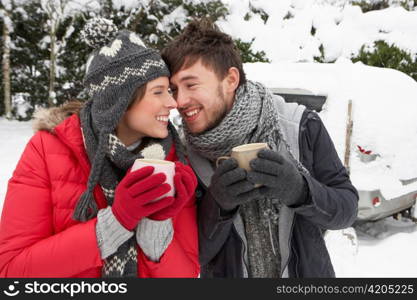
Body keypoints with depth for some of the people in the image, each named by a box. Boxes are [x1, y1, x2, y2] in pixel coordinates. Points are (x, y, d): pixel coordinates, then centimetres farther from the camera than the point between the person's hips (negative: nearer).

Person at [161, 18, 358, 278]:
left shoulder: (301, 127, -18)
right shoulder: (184, 153, -15)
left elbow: (347, 209, -12)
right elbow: (194, 253, -12)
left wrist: (299, 190, -31)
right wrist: (216, 204, -30)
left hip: (306, 271, 0)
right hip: (225, 272, 0)